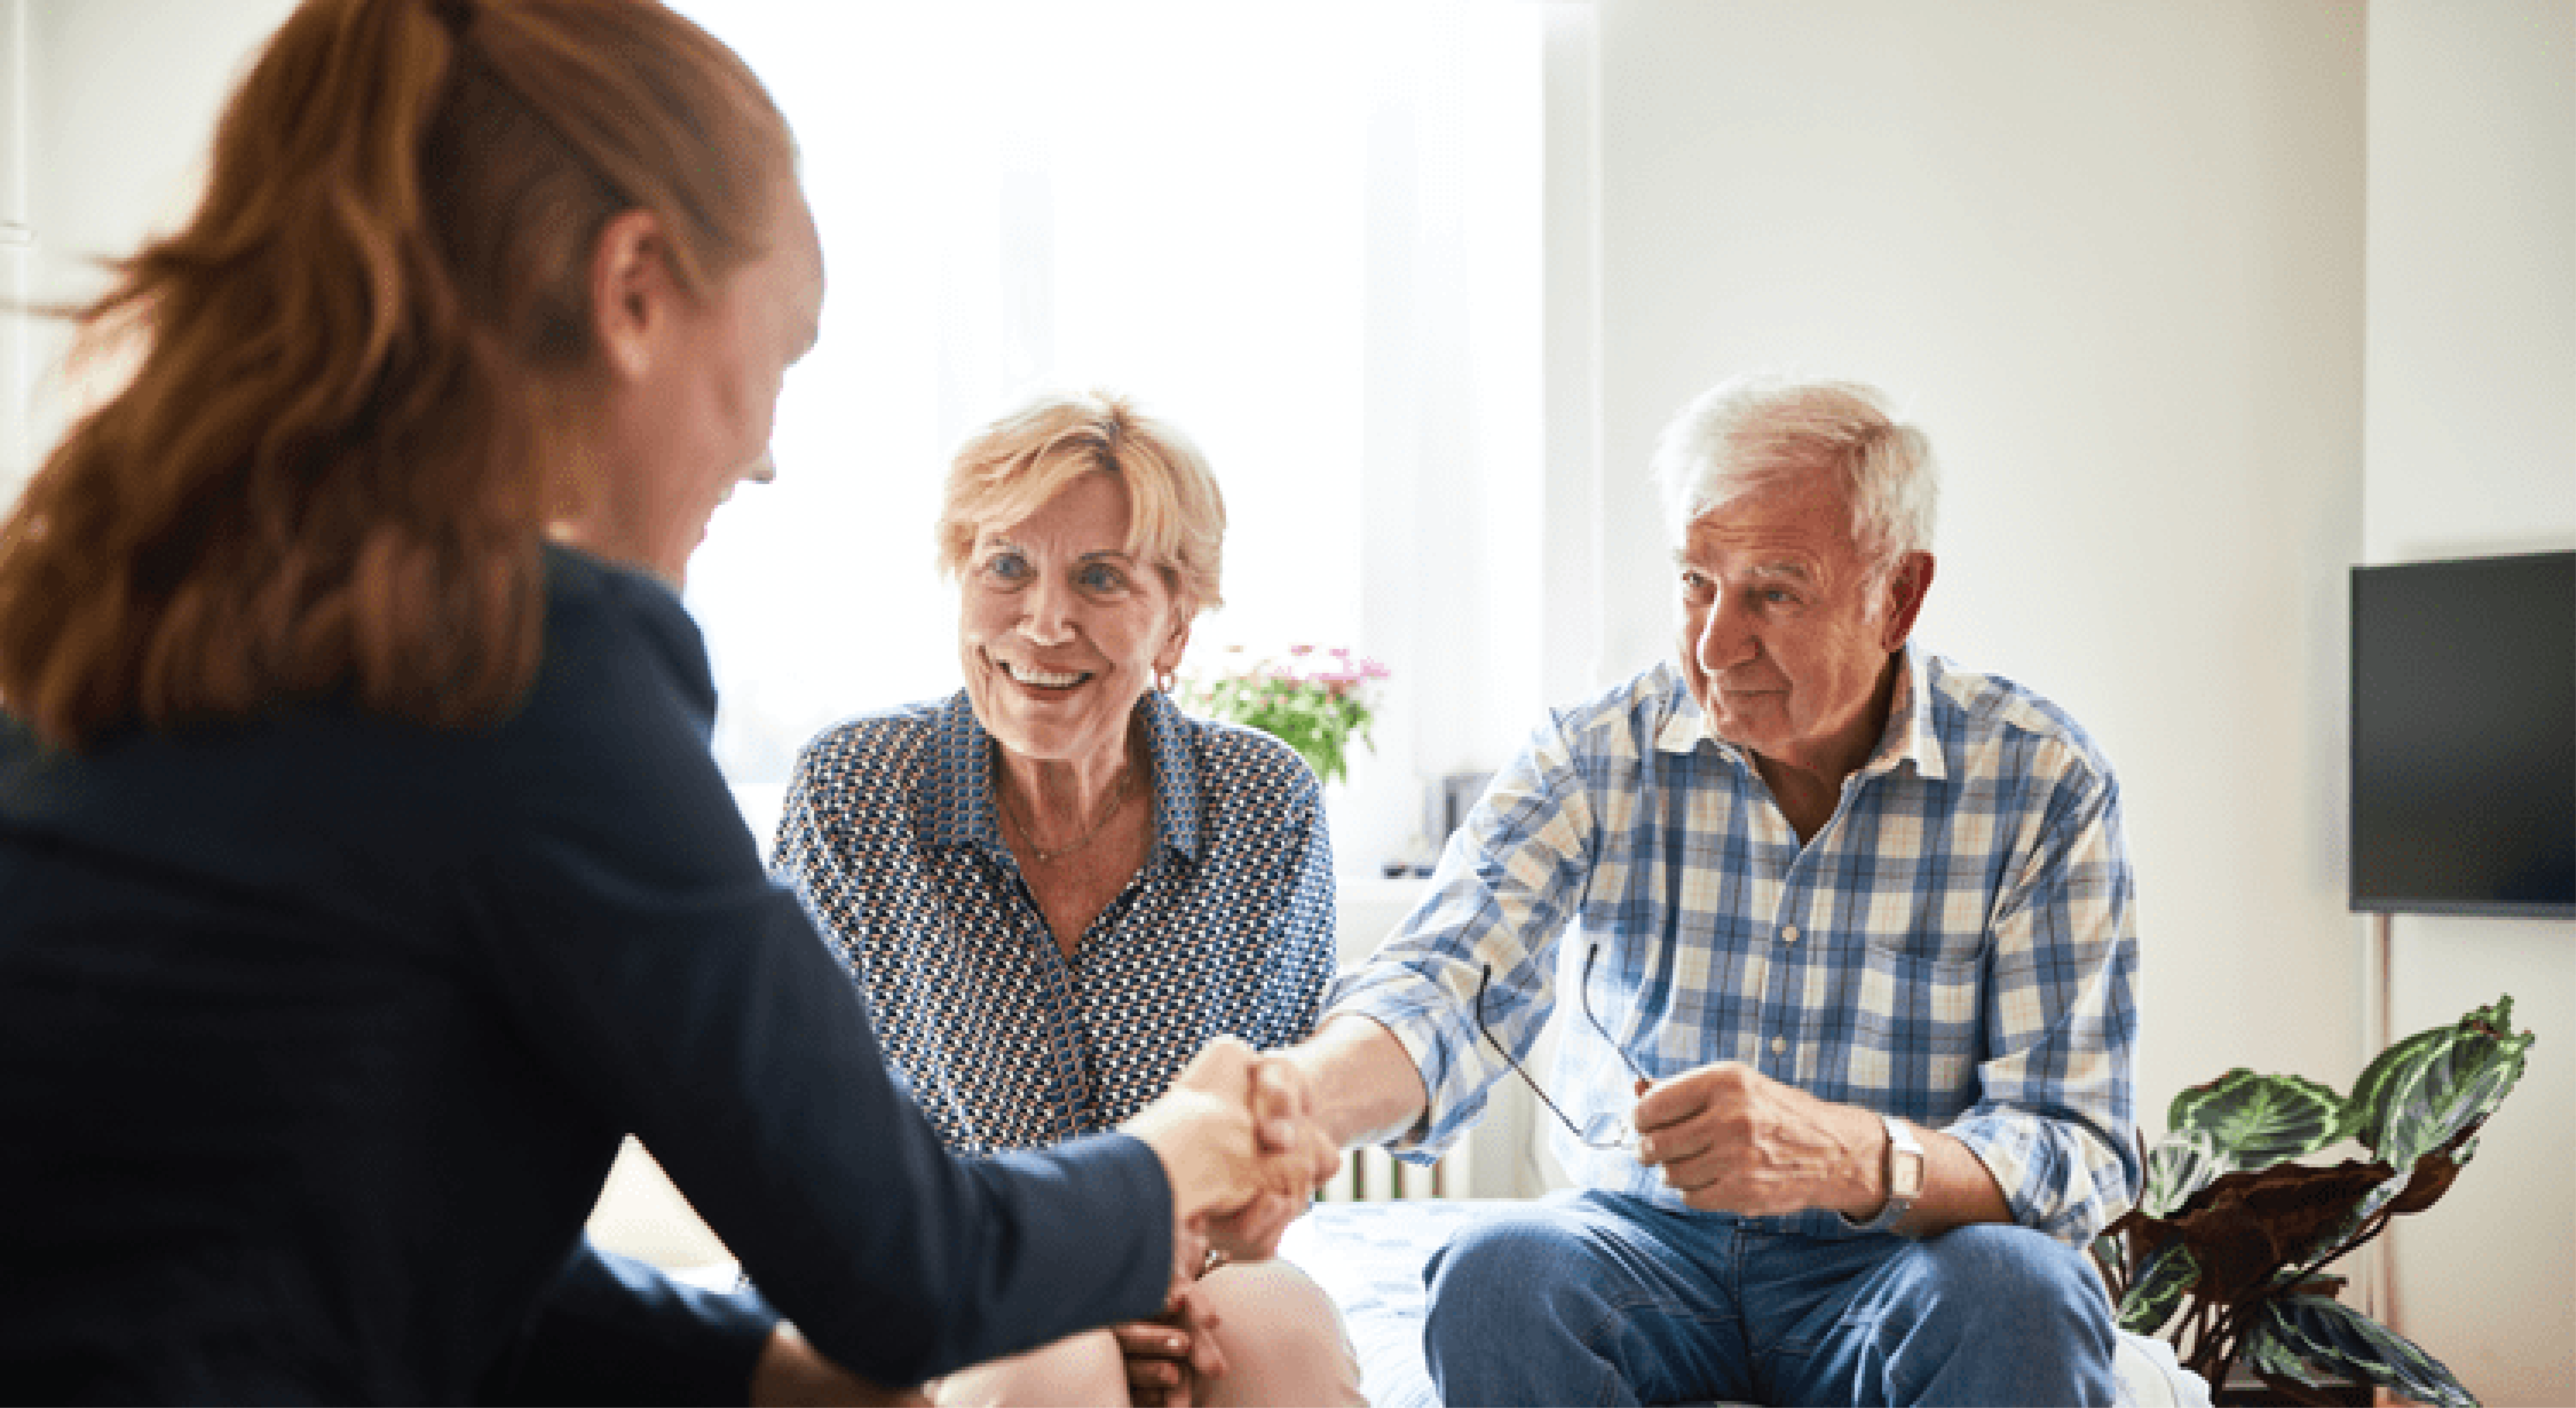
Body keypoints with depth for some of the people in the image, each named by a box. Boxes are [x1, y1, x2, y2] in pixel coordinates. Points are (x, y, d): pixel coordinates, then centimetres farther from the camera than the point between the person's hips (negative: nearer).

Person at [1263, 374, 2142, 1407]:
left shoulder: (2040, 785, -8)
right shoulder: (1593, 761, -4)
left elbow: (2078, 1153, -15)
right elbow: (1449, 987, -18)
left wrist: (1849, 1157, -36)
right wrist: (1280, 1101, -42)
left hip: (1896, 1259, -1)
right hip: (1646, 1241, 2)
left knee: (2013, 1292, -33)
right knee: (1498, 1274, -29)